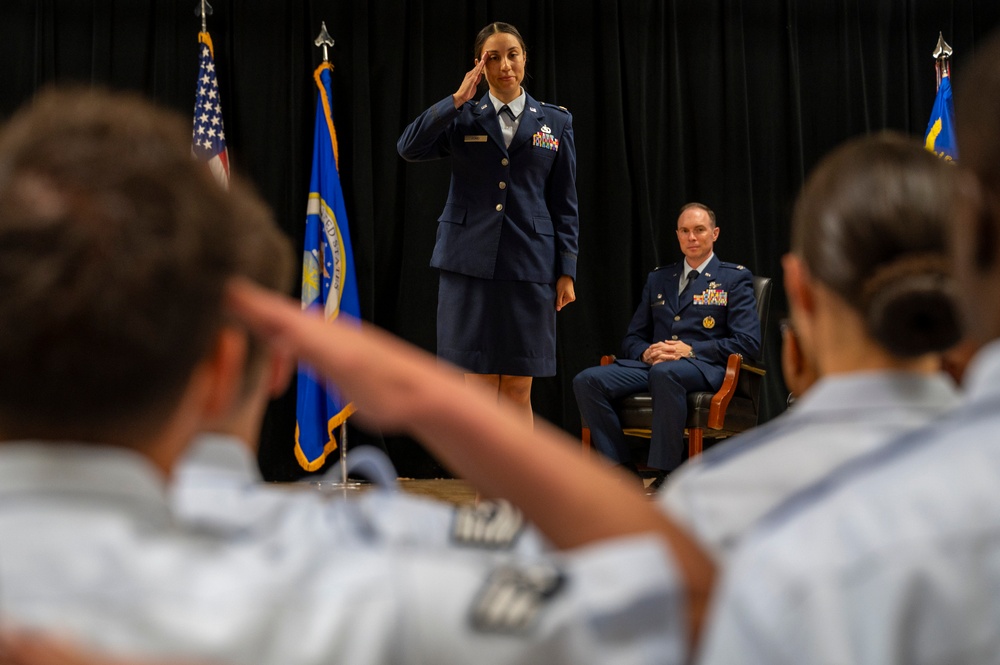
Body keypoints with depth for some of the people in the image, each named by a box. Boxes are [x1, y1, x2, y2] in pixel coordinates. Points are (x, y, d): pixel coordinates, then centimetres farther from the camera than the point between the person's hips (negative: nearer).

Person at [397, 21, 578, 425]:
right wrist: (458, 99, -9)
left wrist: (567, 271, 2)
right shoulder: (461, 119, 8)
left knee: (517, 390, 4)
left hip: (529, 266, 1)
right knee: (478, 388, -3)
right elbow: (408, 148, -10)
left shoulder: (555, 122, 10)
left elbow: (565, 203, 8)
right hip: (470, 264, -1)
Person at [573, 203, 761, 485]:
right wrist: (645, 352, -3)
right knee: (587, 381, -22)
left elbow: (748, 343, -1)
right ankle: (624, 472, -19)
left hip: (704, 367, -5)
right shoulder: (658, 279, 25)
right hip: (653, 364, 5)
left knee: (665, 372, -41)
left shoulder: (735, 279, 11)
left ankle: (666, 477, -34)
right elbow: (632, 338, 23)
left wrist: (691, 350, -13)